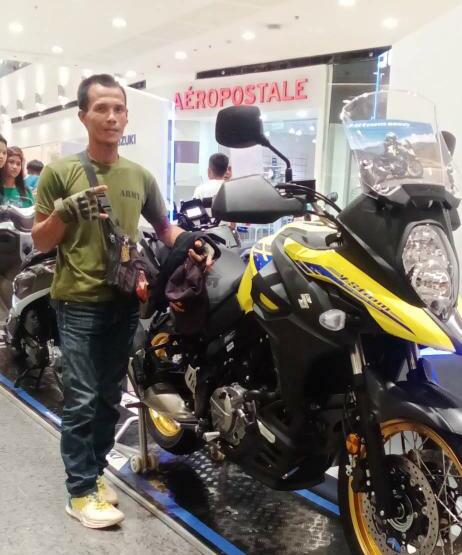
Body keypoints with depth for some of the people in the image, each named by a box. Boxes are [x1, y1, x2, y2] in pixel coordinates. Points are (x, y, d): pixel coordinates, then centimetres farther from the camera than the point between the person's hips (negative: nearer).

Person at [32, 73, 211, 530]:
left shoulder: (140, 176, 7)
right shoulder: (59, 172, -4)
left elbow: (163, 227, 19)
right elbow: (39, 242, -2)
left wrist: (191, 245, -1)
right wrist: (65, 212, -20)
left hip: (125, 301, 5)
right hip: (78, 303, -4)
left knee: (110, 397, 14)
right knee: (82, 400, -4)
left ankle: (95, 471, 29)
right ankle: (81, 492, 8)